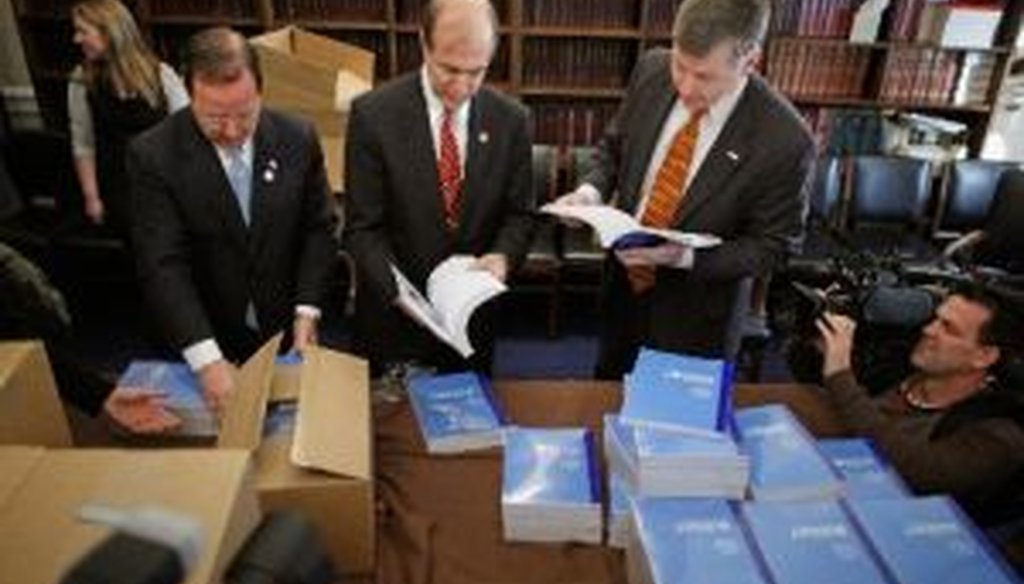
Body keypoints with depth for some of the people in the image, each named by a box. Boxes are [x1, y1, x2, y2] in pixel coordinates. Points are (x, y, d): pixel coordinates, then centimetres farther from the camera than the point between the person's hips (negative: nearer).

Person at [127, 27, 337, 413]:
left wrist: (307, 310, -12)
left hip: (288, 328, 2)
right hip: (205, 337, -1)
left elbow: (319, 228, -2)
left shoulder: (298, 138, -10)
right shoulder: (153, 155, -16)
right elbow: (163, 266, -20)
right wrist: (207, 359, -30)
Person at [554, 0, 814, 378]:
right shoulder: (652, 70, -13)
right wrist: (592, 190, -17)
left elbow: (774, 244, -15)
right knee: (607, 394, 27)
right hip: (623, 282, 4)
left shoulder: (784, 139, -26)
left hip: (694, 312, -4)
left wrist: (686, 256, -28)